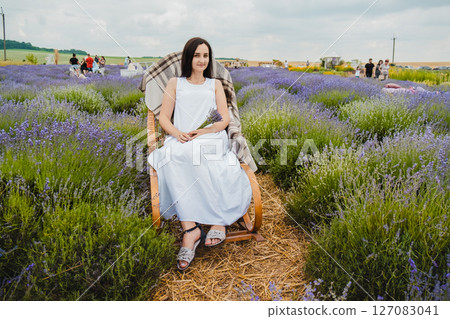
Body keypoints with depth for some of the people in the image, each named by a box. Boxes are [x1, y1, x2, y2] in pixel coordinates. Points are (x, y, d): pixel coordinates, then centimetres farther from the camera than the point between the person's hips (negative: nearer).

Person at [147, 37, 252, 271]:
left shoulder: (215, 84, 25)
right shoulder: (175, 83, 24)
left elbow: (225, 119, 12)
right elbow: (163, 117, 14)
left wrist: (205, 131, -9)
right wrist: (178, 133, -9)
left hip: (211, 141, 0)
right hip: (180, 141, 0)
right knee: (174, 158, -36)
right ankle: (190, 229, -39)